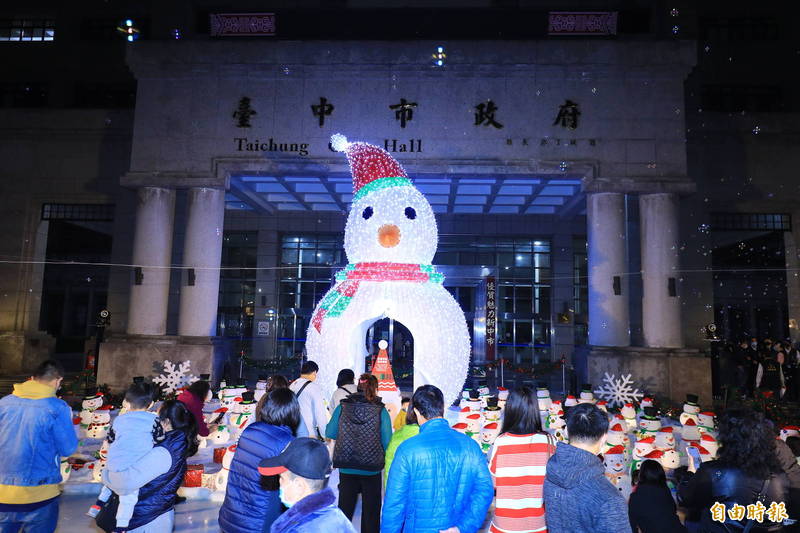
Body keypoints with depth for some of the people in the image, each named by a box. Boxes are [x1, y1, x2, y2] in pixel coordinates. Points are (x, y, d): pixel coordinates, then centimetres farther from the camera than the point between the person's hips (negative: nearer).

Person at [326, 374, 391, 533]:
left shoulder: (342, 407, -7)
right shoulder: (381, 410, -12)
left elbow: (329, 433, 0)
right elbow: (387, 442, -12)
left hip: (346, 469, 2)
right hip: (371, 469, -2)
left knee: (345, 508, 19)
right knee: (371, 510, 16)